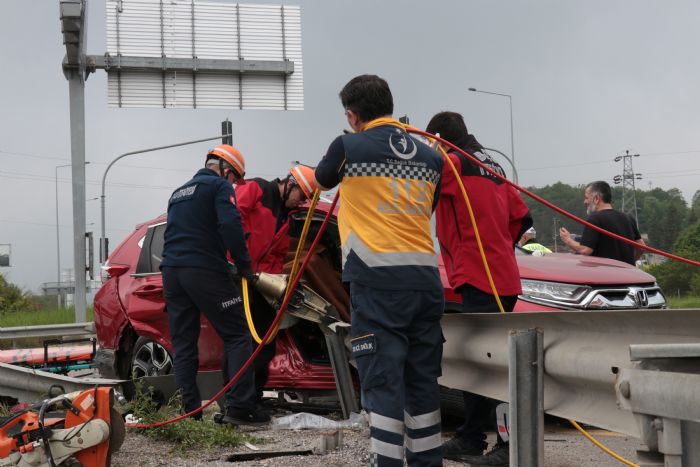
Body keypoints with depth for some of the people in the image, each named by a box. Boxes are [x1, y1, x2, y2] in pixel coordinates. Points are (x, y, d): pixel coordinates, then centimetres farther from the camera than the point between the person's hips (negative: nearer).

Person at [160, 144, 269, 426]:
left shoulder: (179, 193, 26)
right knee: (237, 336, -2)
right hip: (205, 270, -7)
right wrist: (244, 265, -7)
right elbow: (230, 225, -16)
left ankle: (191, 410, 4)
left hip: (171, 270, 8)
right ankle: (239, 406, -10)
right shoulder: (220, 186, 0)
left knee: (183, 344, 8)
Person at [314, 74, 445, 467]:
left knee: (383, 381, -3)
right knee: (423, 380, 13)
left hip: (378, 280, -5)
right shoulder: (430, 156, 12)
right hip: (425, 278, 5)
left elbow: (322, 180, 20)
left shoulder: (349, 148, -1)